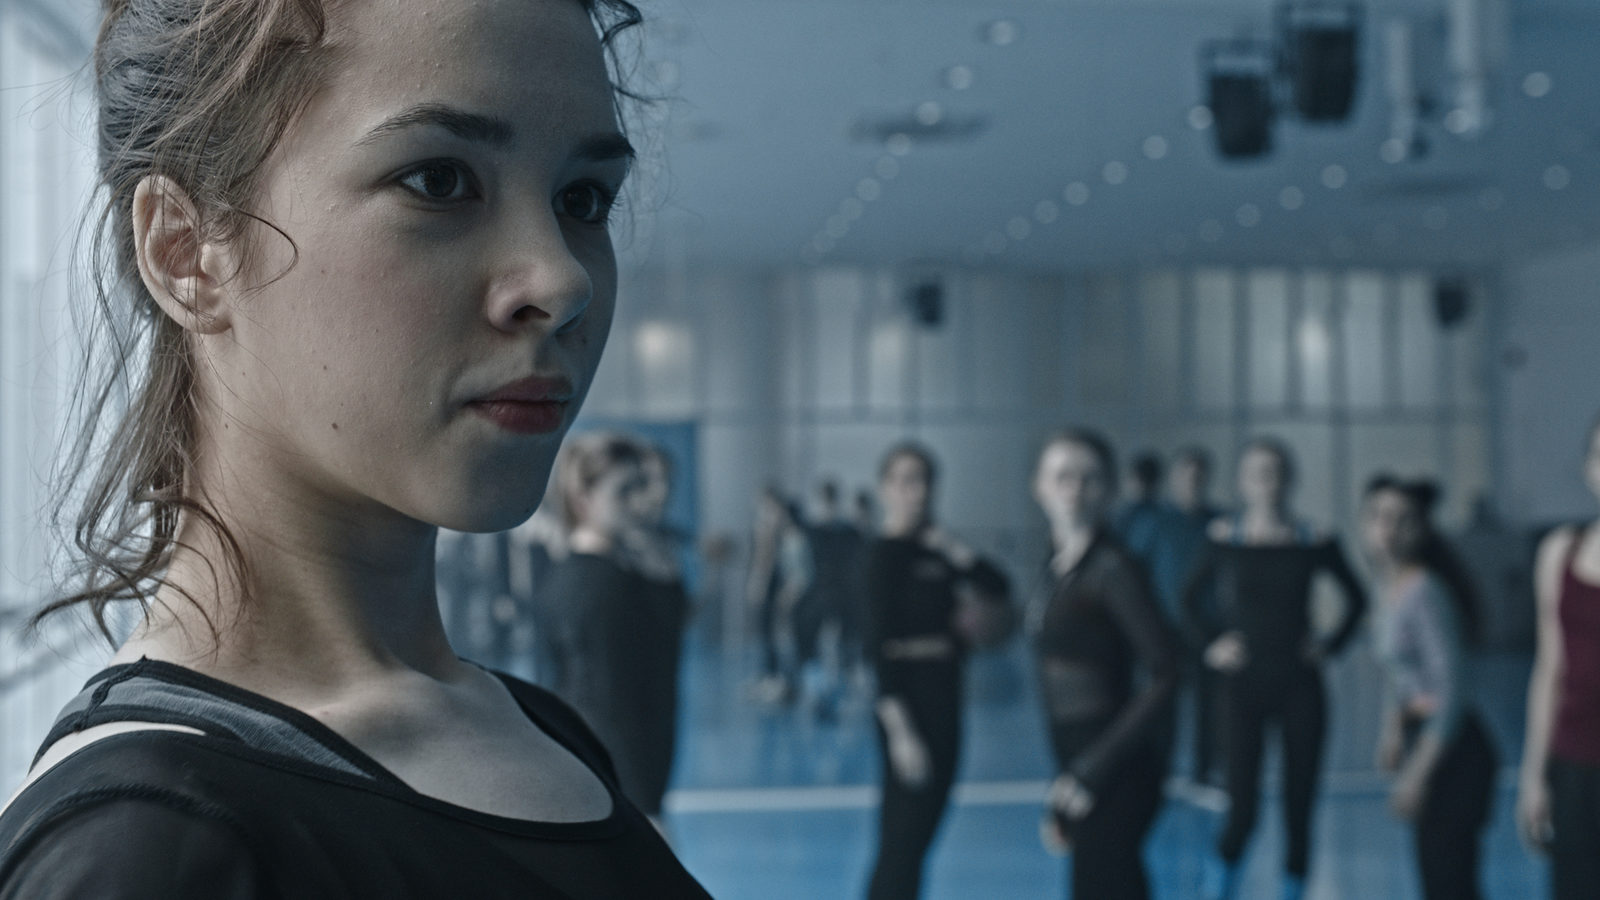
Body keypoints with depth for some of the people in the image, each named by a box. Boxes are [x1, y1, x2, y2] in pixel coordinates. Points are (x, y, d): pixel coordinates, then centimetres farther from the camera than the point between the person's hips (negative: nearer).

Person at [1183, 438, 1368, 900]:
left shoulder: (1313, 542, 0)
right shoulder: (1226, 539, -1)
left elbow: (1356, 597, 14)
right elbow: (1191, 599, 12)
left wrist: (1331, 643, 2)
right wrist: (1210, 644, 0)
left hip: (1300, 687, 1)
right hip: (1243, 684, -1)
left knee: (1299, 806, 4)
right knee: (1242, 812, -9)